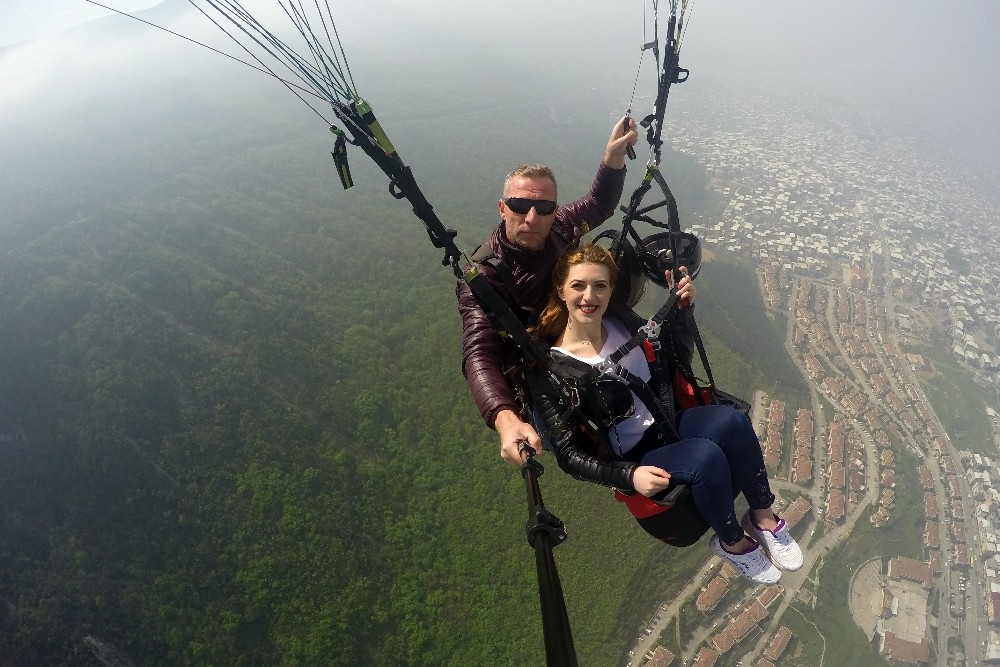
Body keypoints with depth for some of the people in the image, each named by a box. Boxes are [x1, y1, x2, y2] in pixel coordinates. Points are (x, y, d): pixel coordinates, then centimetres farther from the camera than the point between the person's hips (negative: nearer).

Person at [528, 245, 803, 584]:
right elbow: (569, 454, -15)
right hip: (633, 459, -5)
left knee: (731, 420, -24)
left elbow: (678, 361, 8)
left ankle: (763, 518, -1)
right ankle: (732, 543, -1)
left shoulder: (622, 320, -4)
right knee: (707, 456, -29)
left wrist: (680, 308, -8)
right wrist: (628, 476, -28)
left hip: (671, 422, 5)